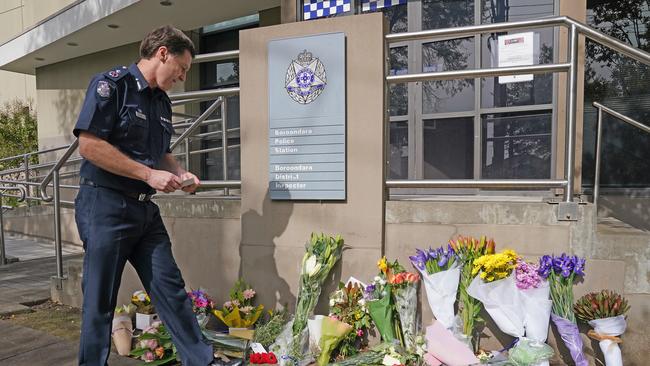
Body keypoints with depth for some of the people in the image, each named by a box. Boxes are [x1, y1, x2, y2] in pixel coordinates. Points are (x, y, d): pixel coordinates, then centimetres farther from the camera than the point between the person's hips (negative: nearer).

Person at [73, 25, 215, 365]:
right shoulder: (111, 83, -8)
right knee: (100, 299, 6)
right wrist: (149, 174, -18)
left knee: (171, 289, 7)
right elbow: (89, 145, -18)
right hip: (105, 205, -7)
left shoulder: (162, 101, 15)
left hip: (144, 209, 7)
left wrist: (179, 173, 4)